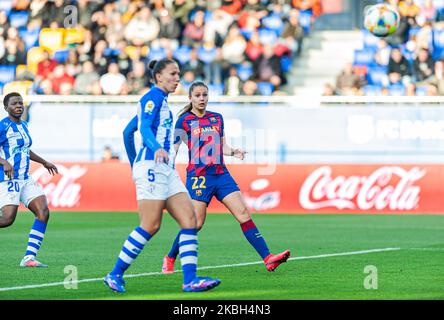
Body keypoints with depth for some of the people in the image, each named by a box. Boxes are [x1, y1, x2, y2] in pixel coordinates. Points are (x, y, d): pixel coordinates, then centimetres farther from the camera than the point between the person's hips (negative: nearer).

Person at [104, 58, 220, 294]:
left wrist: (134, 164, 30)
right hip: (151, 166, -10)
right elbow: (145, 128, -22)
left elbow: (127, 131, 27)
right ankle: (115, 275, -1)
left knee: (189, 219, -3)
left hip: (166, 169, 10)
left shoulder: (161, 99, 22)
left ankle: (190, 280, -9)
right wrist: (157, 149, -41)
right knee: (151, 226, -11)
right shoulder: (153, 97, -6)